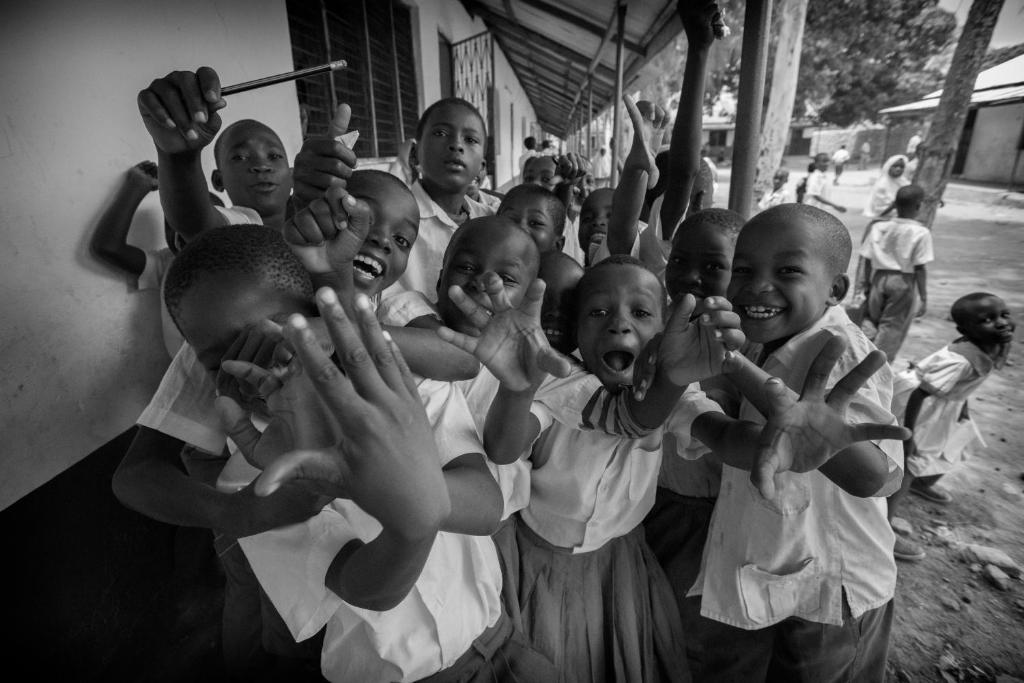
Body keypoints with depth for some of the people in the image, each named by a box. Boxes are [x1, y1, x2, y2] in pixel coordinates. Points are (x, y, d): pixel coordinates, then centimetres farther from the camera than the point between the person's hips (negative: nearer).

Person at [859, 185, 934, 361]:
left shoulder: (878, 227, 0)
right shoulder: (921, 233, -9)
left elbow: (867, 260, 3)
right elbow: (920, 268, -10)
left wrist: (866, 283, 14)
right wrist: (923, 297, -5)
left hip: (879, 278, 2)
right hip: (903, 281, -2)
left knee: (872, 318, 19)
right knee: (892, 326, 6)